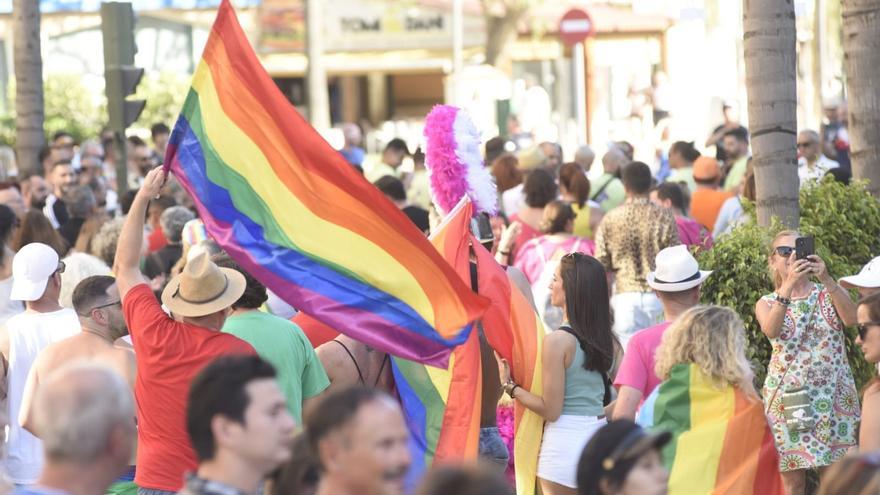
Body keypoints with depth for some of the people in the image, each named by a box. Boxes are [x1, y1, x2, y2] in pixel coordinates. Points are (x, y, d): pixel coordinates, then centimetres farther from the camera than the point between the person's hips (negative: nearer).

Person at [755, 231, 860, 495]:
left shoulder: (828, 294, 6)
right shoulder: (767, 303, 4)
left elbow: (852, 319, -16)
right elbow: (771, 330, -19)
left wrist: (826, 279, -29)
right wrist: (789, 285, -31)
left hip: (833, 397, 1)